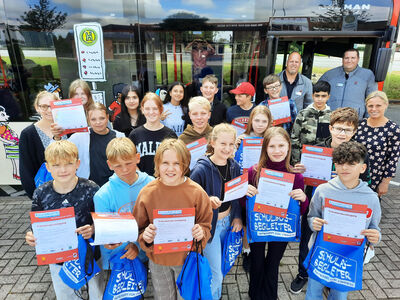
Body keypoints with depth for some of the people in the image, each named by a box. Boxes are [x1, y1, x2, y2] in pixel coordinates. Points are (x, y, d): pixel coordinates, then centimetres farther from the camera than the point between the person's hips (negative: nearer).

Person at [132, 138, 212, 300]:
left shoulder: (196, 192, -17)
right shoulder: (147, 192, -13)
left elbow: (206, 223, -4)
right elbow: (140, 227, -2)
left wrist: (201, 233, -25)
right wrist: (145, 236, -22)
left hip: (187, 258, -1)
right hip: (157, 259, 1)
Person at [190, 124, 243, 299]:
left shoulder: (234, 167, -2)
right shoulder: (201, 169, -22)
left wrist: (237, 217, 2)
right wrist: (208, 201, -34)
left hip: (228, 222, 6)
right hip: (209, 224, -6)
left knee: (221, 266, 24)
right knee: (215, 275, 4)